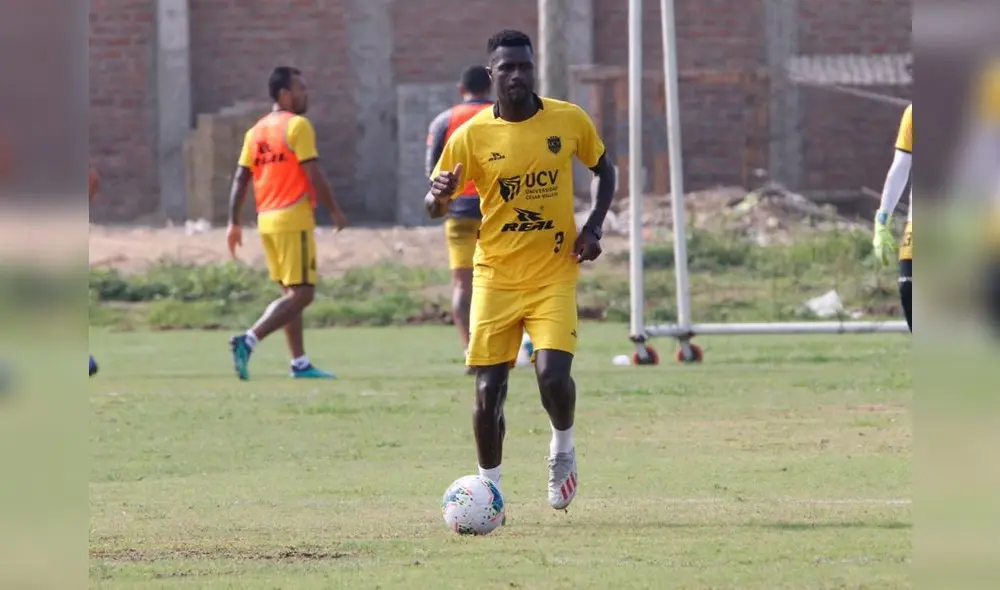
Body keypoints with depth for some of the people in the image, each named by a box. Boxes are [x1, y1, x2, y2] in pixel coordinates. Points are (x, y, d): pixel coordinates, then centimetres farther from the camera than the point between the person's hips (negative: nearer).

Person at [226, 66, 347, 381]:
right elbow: (314, 174, -14)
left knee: (291, 293, 14)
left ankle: (300, 363, 13)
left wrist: (234, 222, 11)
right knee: (302, 293, -8)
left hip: (267, 221, 8)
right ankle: (248, 341, -22)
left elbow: (241, 178, 10)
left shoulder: (256, 131, 13)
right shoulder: (297, 125, -9)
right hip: (294, 219, -8)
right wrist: (335, 211, -5)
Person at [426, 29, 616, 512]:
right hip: (495, 277, 0)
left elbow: (603, 169, 15)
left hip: (554, 276, 0)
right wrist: (440, 195, -25)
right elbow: (433, 205, 0)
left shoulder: (569, 121, -2)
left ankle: (563, 446, 13)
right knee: (488, 390, -2)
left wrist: (593, 227, 0)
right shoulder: (472, 136, -5)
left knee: (553, 374, -18)